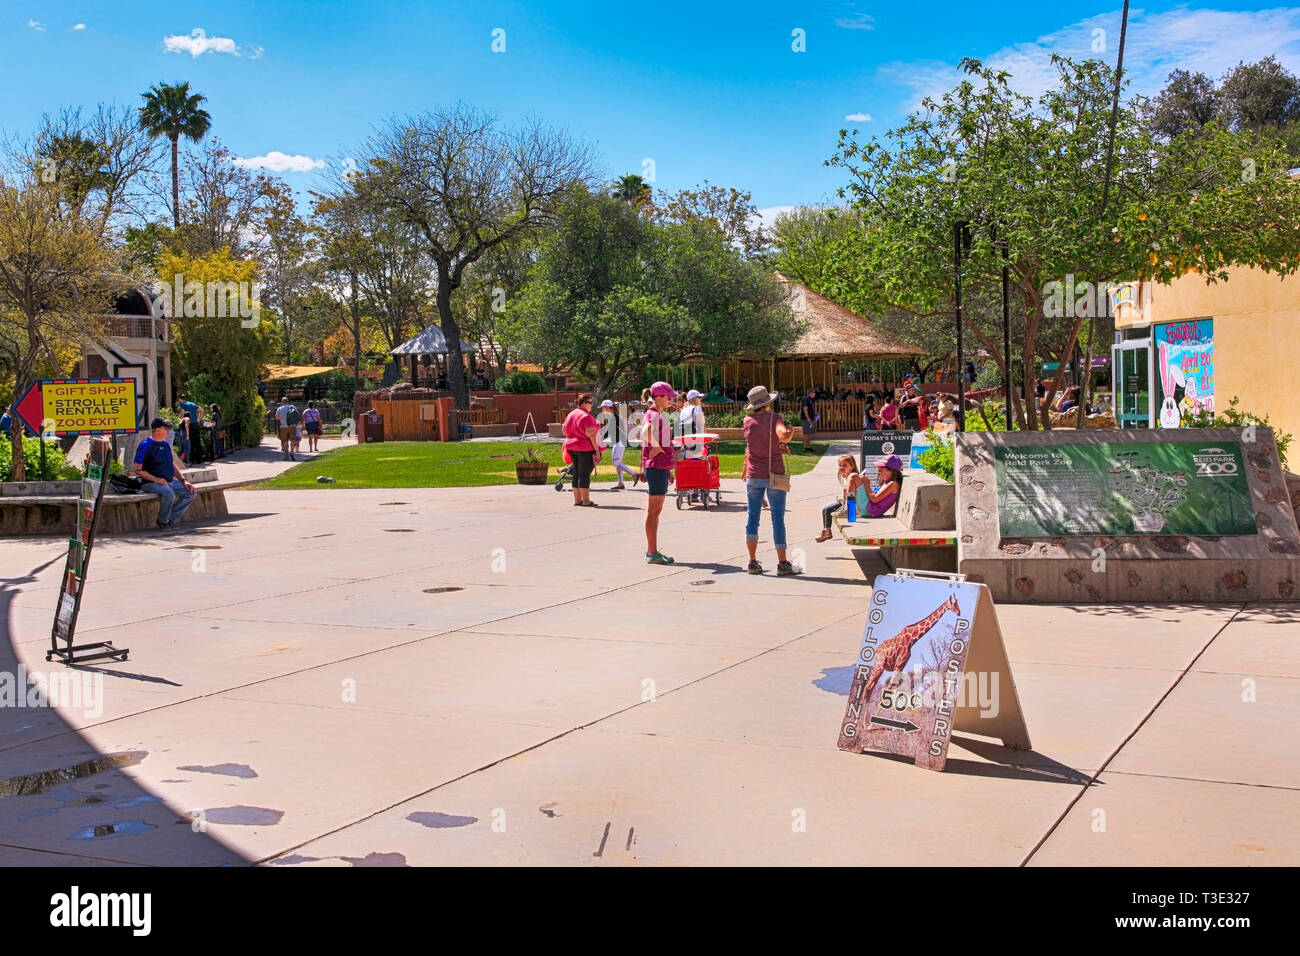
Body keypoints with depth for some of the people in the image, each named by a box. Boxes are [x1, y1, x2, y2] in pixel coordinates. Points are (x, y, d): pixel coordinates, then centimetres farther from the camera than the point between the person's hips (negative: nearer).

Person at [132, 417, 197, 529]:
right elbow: (136, 469, -13)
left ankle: (171, 519, -3)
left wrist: (184, 481, 8)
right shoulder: (145, 446, -9)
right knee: (169, 493, -35)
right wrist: (156, 479, -21)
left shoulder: (166, 444, 16)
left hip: (170, 481, 8)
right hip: (151, 484, -8)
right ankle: (162, 521, -12)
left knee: (190, 492, -5)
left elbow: (173, 465, 23)